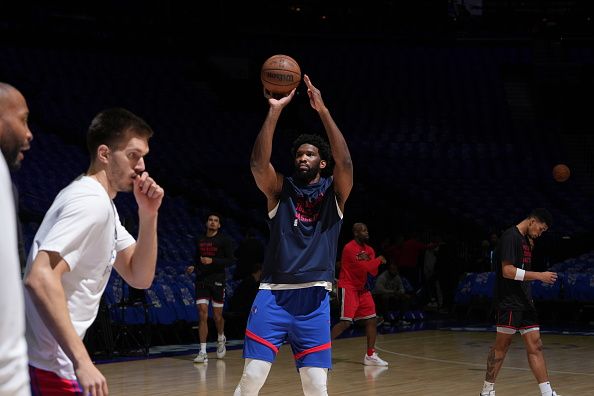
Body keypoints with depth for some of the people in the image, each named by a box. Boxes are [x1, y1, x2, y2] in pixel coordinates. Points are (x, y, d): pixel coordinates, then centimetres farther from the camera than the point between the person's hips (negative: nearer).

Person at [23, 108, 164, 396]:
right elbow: (40, 278, -29)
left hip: (53, 360, 10)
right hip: (48, 366, -10)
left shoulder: (103, 204, 14)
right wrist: (82, 361, -30)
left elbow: (139, 278, 11)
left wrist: (148, 214, -2)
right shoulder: (92, 201, -17)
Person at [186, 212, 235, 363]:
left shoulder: (224, 240, -2)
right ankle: (203, 352, -8)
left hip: (217, 281, -3)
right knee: (202, 315, -7)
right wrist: (193, 267, 3)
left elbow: (230, 260, -8)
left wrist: (212, 261, -20)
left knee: (217, 315, 6)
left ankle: (221, 339, 38)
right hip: (201, 281, 3)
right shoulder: (200, 240, 11)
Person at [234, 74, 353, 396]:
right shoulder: (280, 190, 9)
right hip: (273, 294, 0)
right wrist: (275, 110, -17)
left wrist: (322, 110, -17)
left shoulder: (334, 192, 8)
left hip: (314, 298, 0)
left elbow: (345, 161, -12)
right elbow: (258, 163, -11)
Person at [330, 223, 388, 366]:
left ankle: (370, 355, 12)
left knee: (372, 320, 4)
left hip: (362, 288, 8)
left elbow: (373, 272, 7)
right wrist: (379, 260, -9)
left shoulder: (369, 250, 10)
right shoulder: (349, 248, -16)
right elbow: (363, 267, -24)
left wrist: (367, 260, -12)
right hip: (348, 288, -8)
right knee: (346, 322, -15)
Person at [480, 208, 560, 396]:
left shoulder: (526, 239, 16)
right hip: (509, 301, -9)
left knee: (535, 346, 4)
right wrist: (539, 275, -19)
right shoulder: (510, 236, -12)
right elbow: (508, 271, -21)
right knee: (502, 345, -3)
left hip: (524, 301, 9)